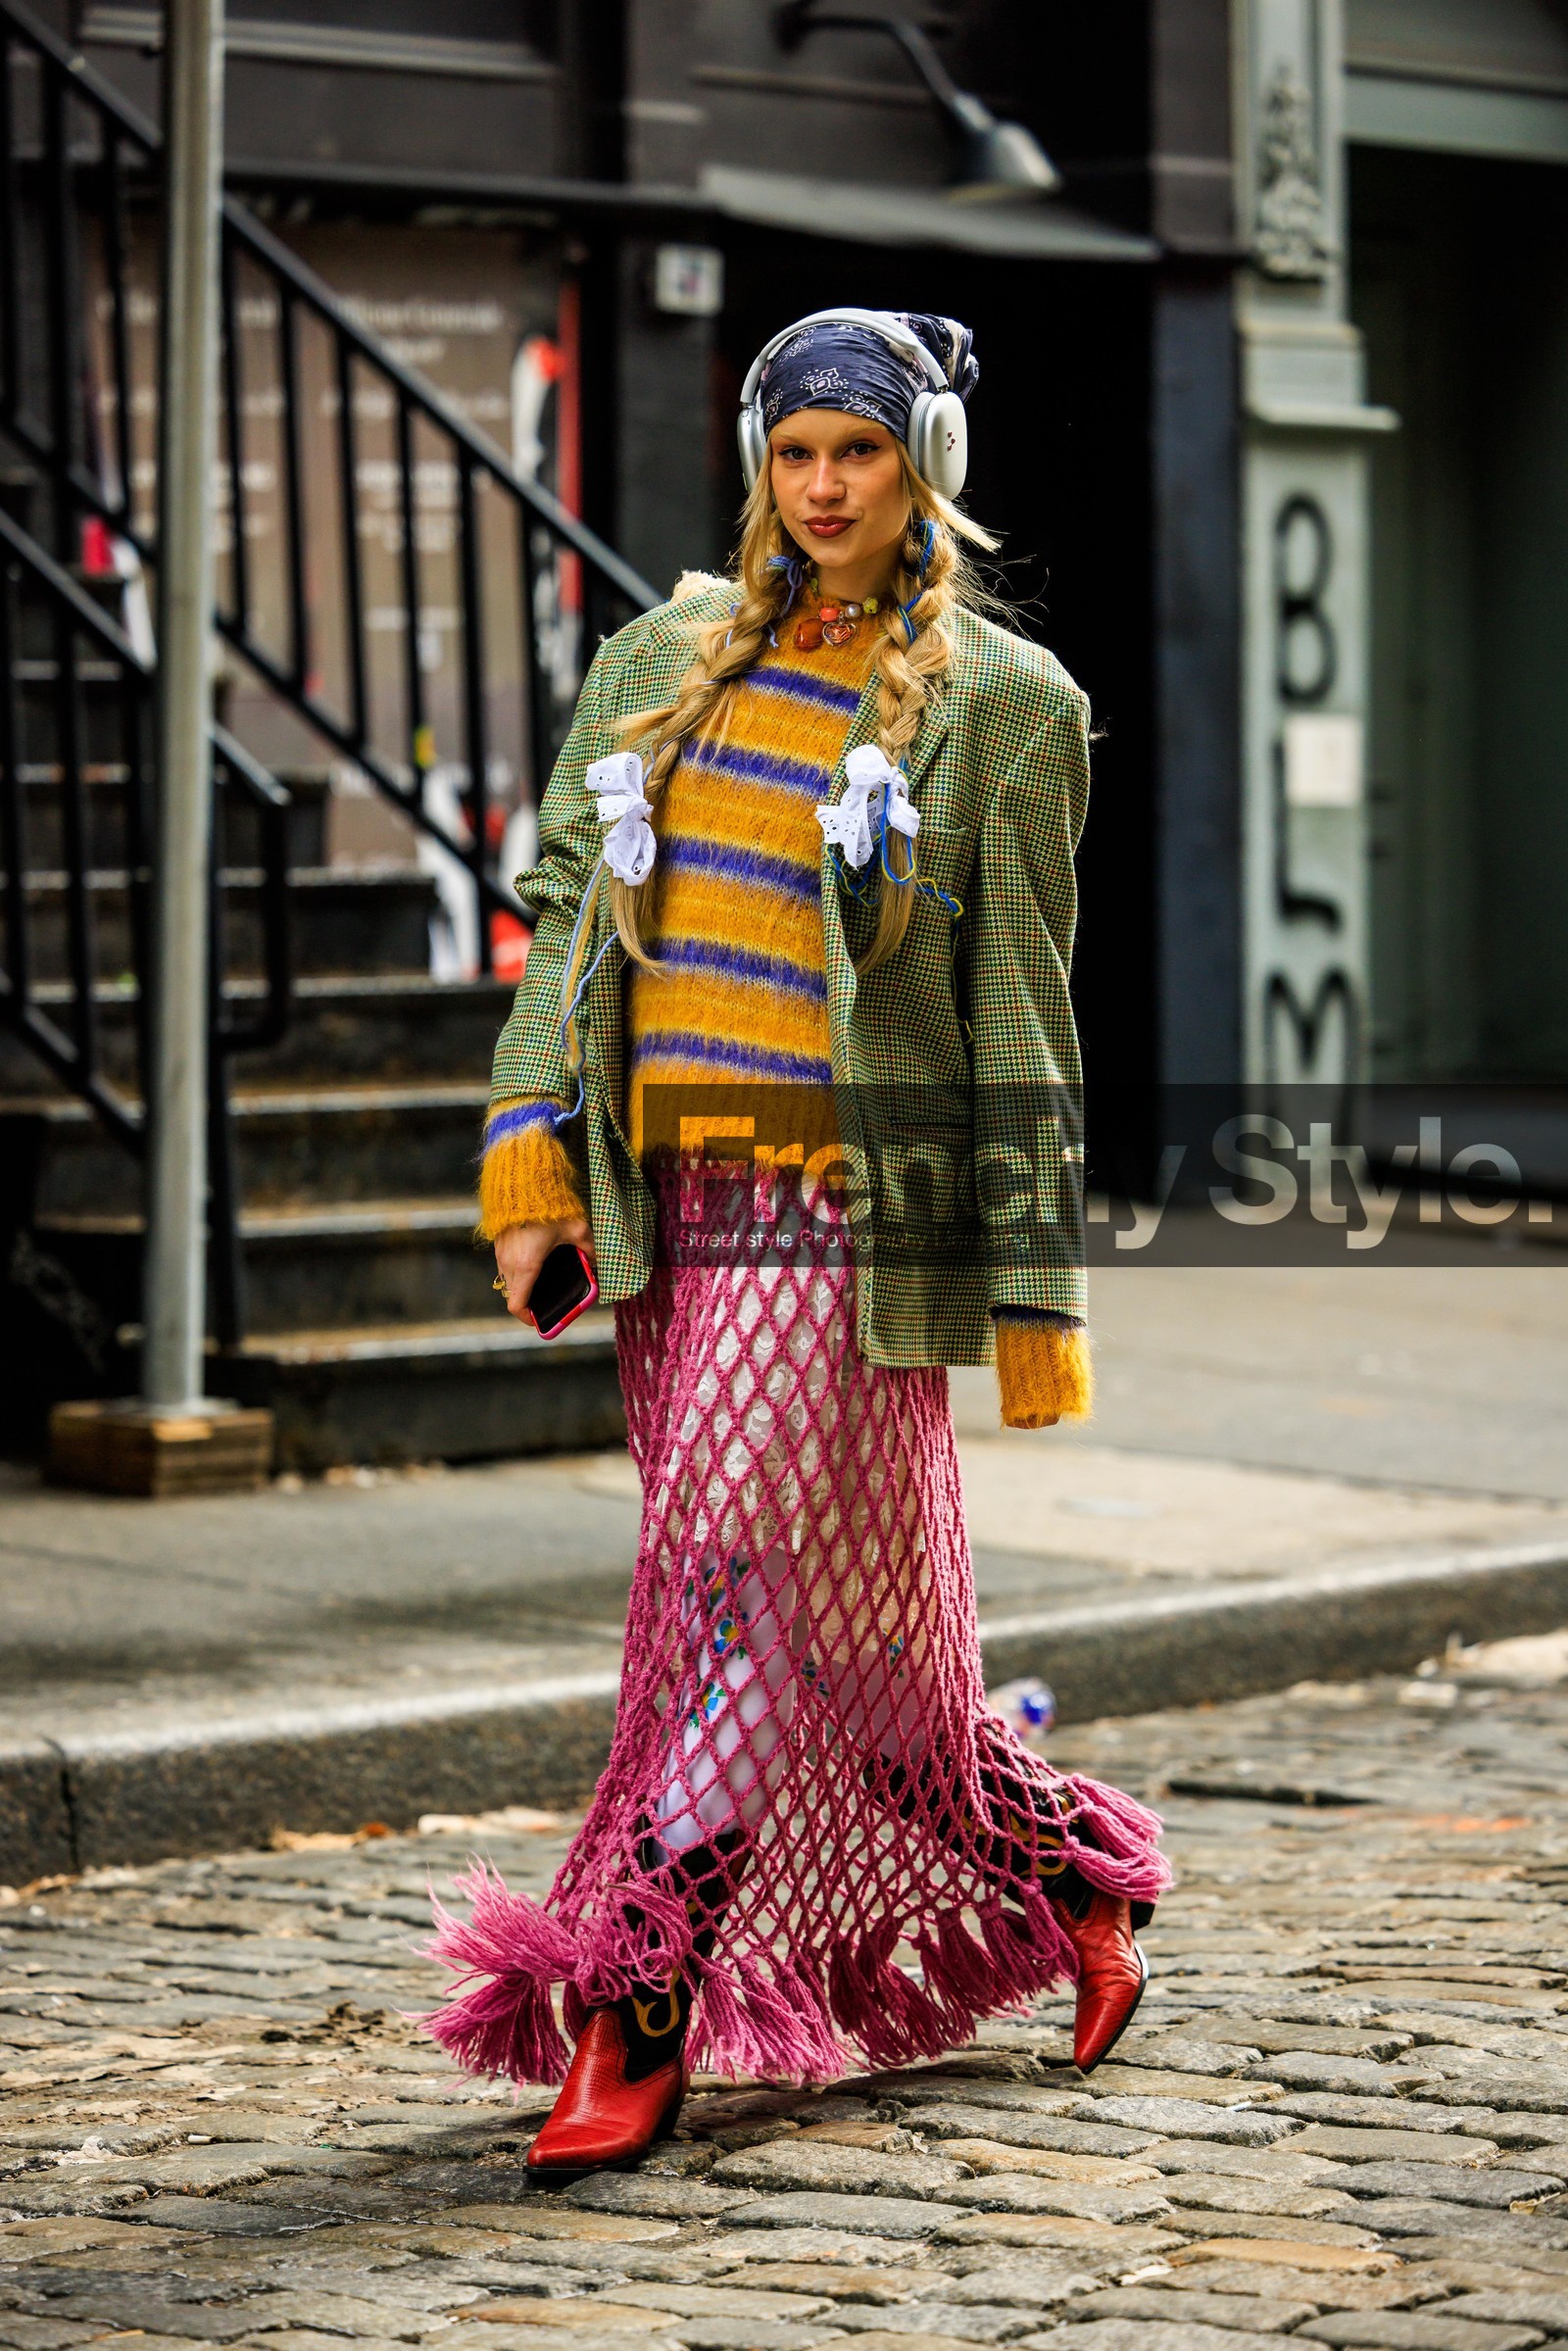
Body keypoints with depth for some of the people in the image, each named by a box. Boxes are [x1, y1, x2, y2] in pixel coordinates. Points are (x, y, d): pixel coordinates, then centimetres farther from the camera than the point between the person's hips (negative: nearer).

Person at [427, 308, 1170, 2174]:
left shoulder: (997, 704, 0)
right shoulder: (662, 661, 13)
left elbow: (1020, 1010, -1)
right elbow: (567, 899, 12)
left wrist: (1033, 1284, -2)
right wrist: (529, 1150, 0)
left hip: (844, 1195, -6)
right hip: (674, 1185, 6)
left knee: (743, 1582, -12)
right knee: (835, 1611, 11)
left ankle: (629, 2015, -12)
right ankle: (1067, 1878, 29)